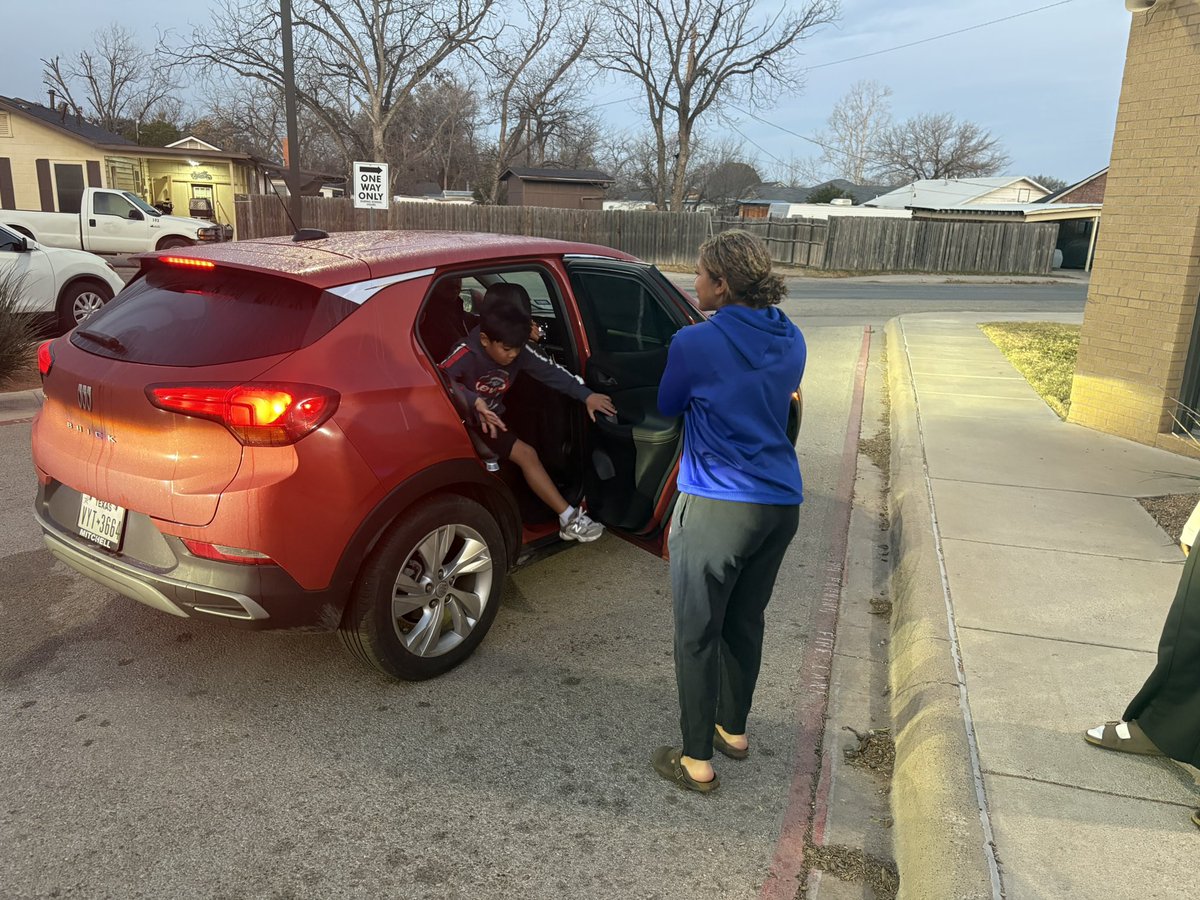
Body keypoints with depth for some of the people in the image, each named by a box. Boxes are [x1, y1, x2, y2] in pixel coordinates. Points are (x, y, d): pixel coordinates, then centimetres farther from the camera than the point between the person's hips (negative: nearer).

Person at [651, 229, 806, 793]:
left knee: (698, 635, 6)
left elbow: (667, 407, 5)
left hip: (717, 507, -7)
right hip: (781, 503, 7)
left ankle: (697, 761, 16)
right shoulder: (791, 342, 6)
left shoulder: (696, 344, -13)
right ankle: (733, 730, 38)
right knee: (745, 624, 22)